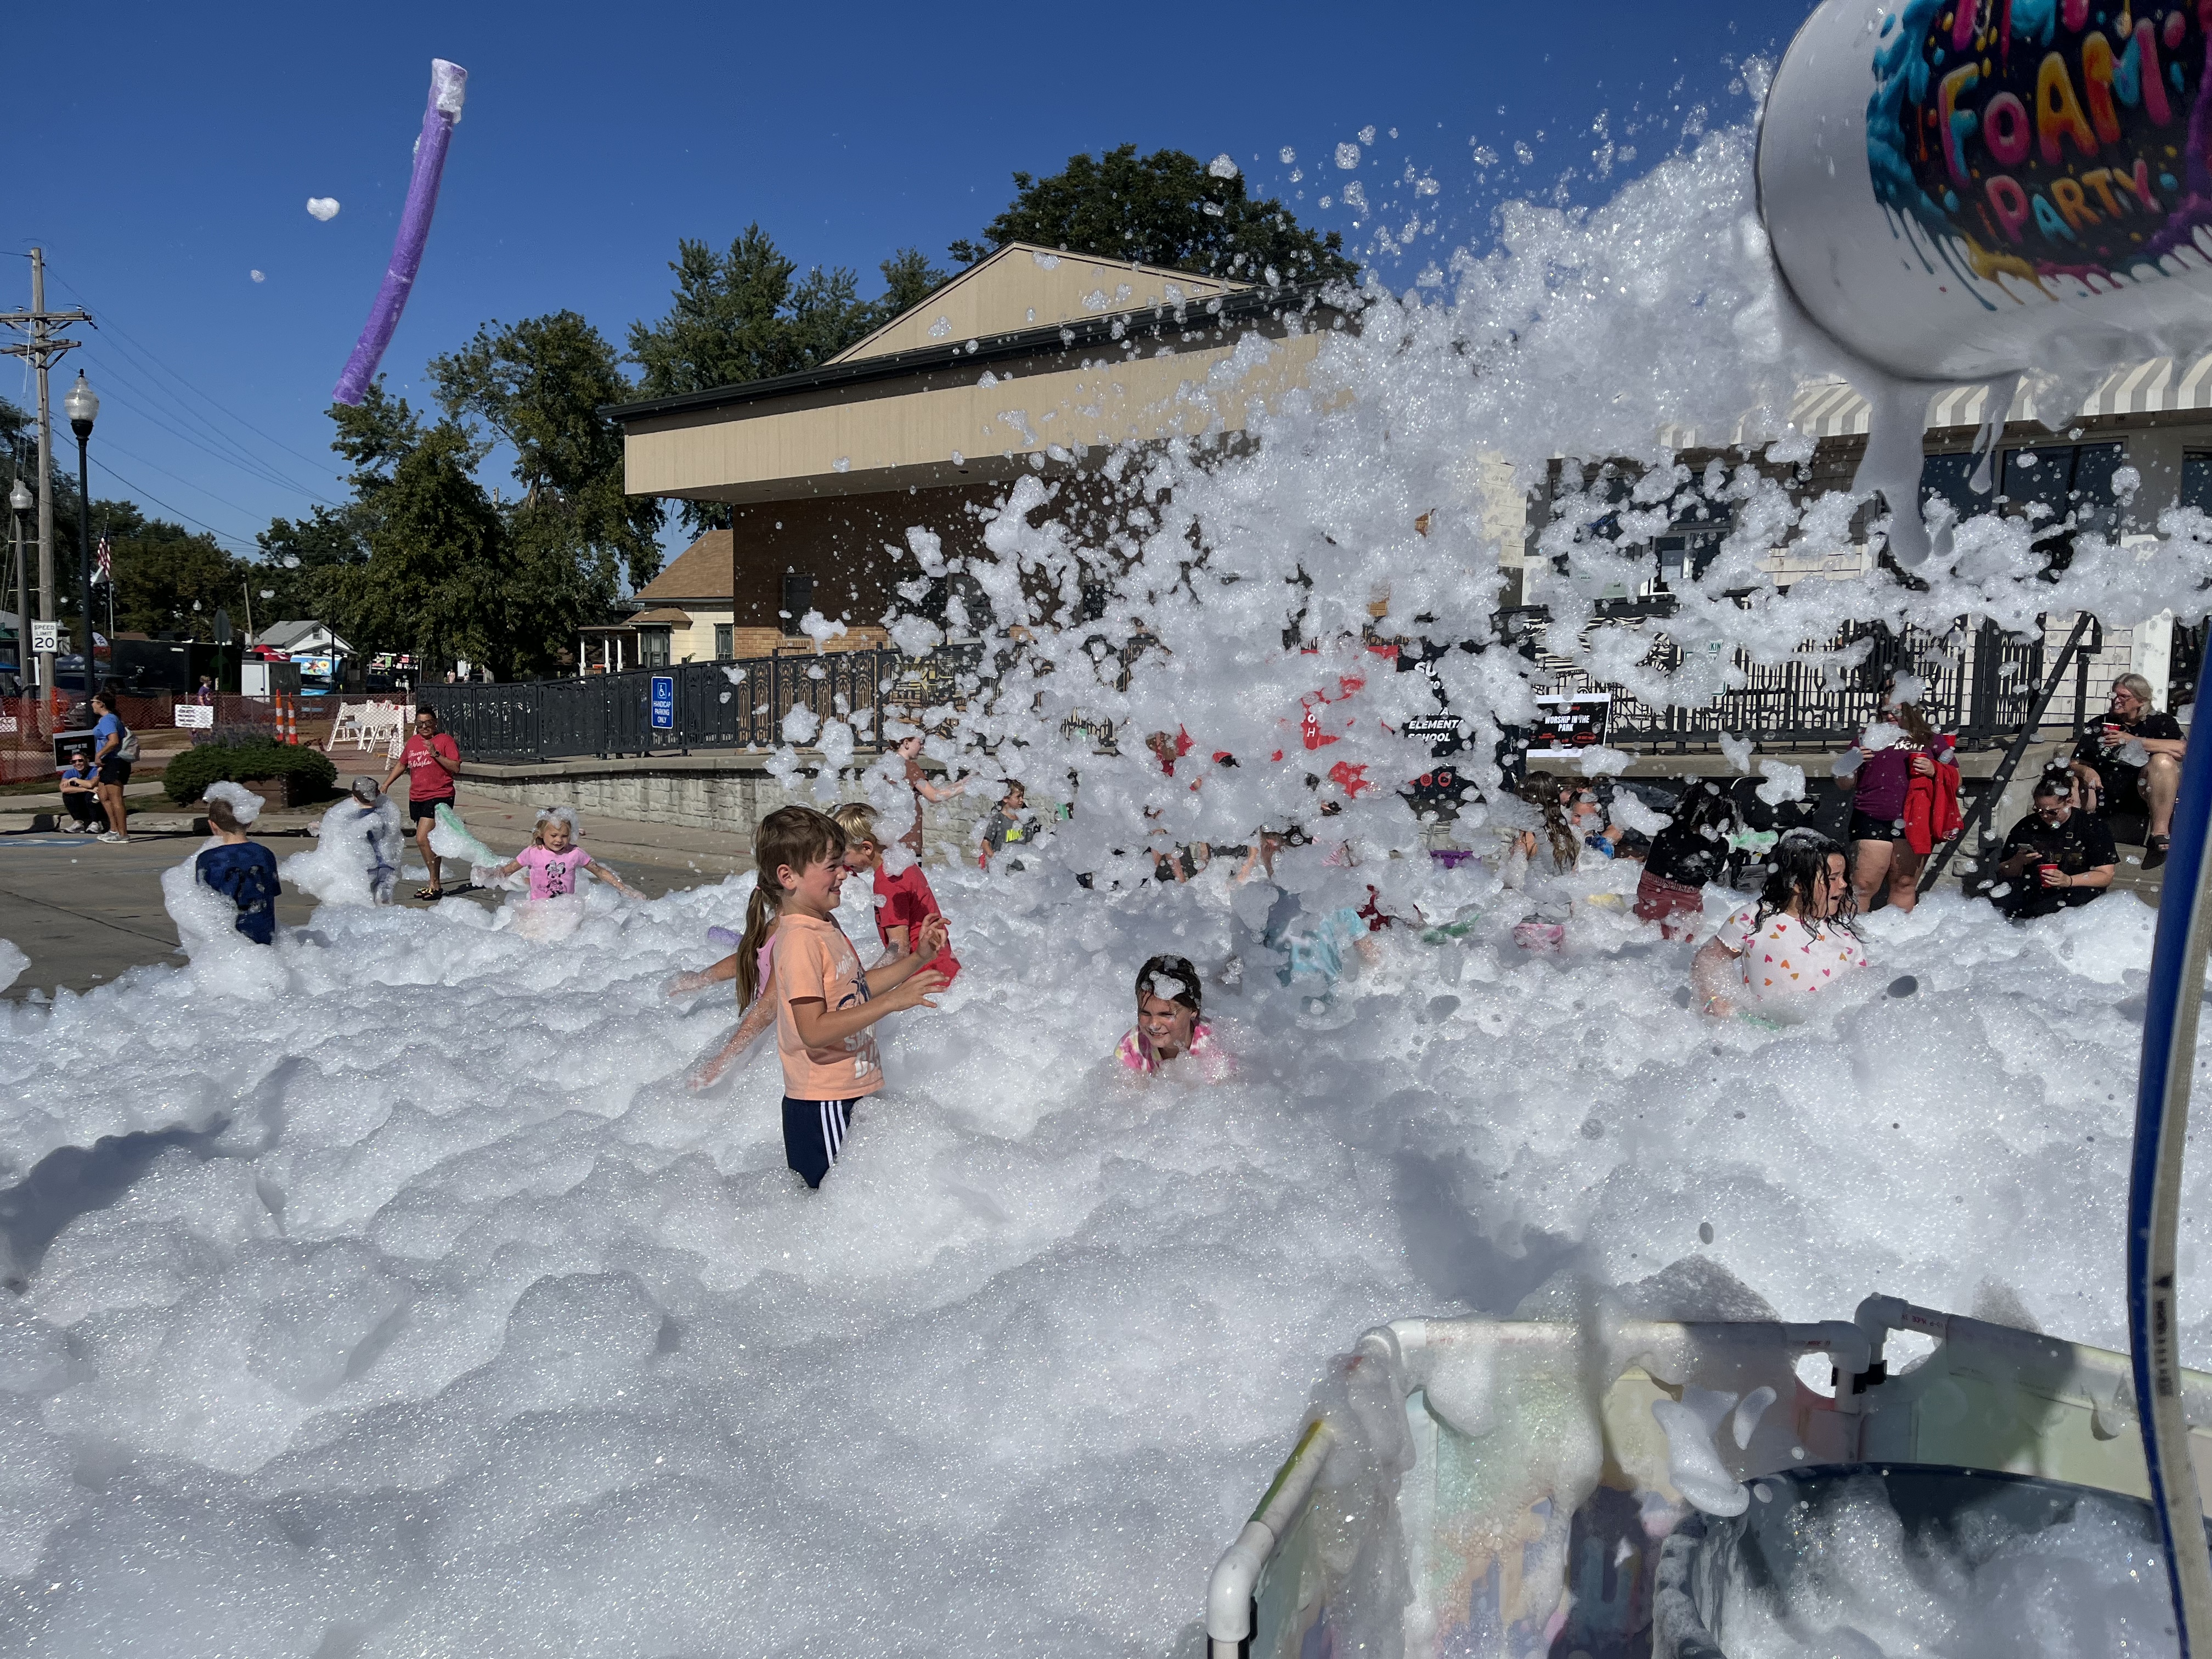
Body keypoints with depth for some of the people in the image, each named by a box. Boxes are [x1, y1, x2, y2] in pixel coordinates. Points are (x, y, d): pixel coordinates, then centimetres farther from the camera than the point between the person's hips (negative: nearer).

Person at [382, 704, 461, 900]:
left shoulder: (445, 740, -4)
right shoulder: (412, 742, 15)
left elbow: (456, 768, -12)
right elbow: (402, 764, 29)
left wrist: (436, 754, -20)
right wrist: (385, 785, 26)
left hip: (439, 796, -7)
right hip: (416, 798, 7)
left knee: (422, 838, -18)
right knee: (430, 841, 11)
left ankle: (435, 884, -10)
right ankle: (435, 883, 19)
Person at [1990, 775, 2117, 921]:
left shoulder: (2095, 826, 0)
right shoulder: (2026, 826, 7)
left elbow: (2106, 876, -6)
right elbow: (2004, 872, 11)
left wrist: (2069, 881, -22)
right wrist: (2018, 862, -13)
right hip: (2031, 891, 1)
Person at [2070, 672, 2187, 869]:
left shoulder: (2160, 721, 8)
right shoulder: (2099, 726, 17)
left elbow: (2182, 749, -14)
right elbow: (2076, 764, 11)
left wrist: (2132, 740, -15)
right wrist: (2085, 771, -15)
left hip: (2144, 795, -2)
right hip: (2104, 794, 2)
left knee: (2163, 761, -32)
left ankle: (2160, 832, -30)